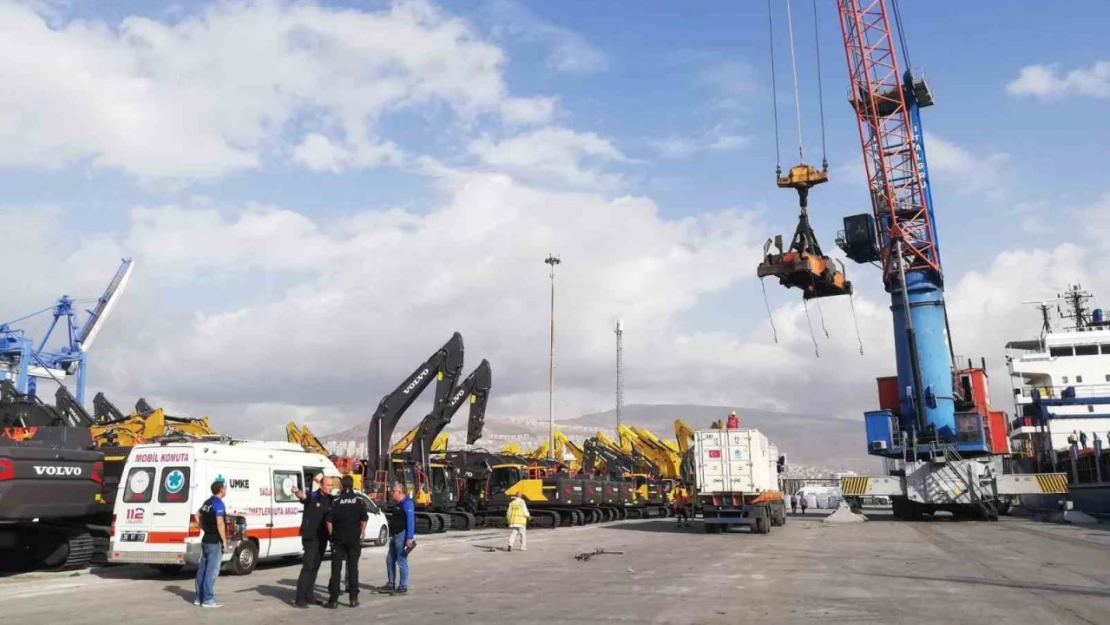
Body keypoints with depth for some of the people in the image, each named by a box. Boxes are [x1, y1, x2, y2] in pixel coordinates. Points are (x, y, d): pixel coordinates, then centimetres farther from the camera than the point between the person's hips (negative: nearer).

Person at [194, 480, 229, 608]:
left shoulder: (207, 502, 12)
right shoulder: (218, 503, -16)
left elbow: (198, 516, 25)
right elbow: (220, 523, -23)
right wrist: (224, 541, -18)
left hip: (206, 539, 9)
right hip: (215, 541, -9)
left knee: (202, 569, 13)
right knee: (212, 571, -5)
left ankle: (199, 597, 19)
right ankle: (208, 599, -3)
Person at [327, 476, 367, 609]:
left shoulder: (336, 501, -3)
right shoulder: (360, 500, -1)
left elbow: (329, 521, -5)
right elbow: (364, 519, -3)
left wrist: (332, 535, 6)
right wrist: (361, 533, 7)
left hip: (338, 539, -1)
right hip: (354, 539, 1)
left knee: (336, 569, 4)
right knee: (353, 568, 7)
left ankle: (333, 599, 3)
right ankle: (353, 598, 8)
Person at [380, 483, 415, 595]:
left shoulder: (407, 503, -14)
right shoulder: (397, 504, 16)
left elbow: (411, 521, -22)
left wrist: (409, 538, -27)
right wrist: (392, 535, 22)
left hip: (402, 535, -10)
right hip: (395, 535, 10)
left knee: (401, 561, -4)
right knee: (390, 560, 14)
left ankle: (403, 587, 4)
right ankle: (391, 585, 23)